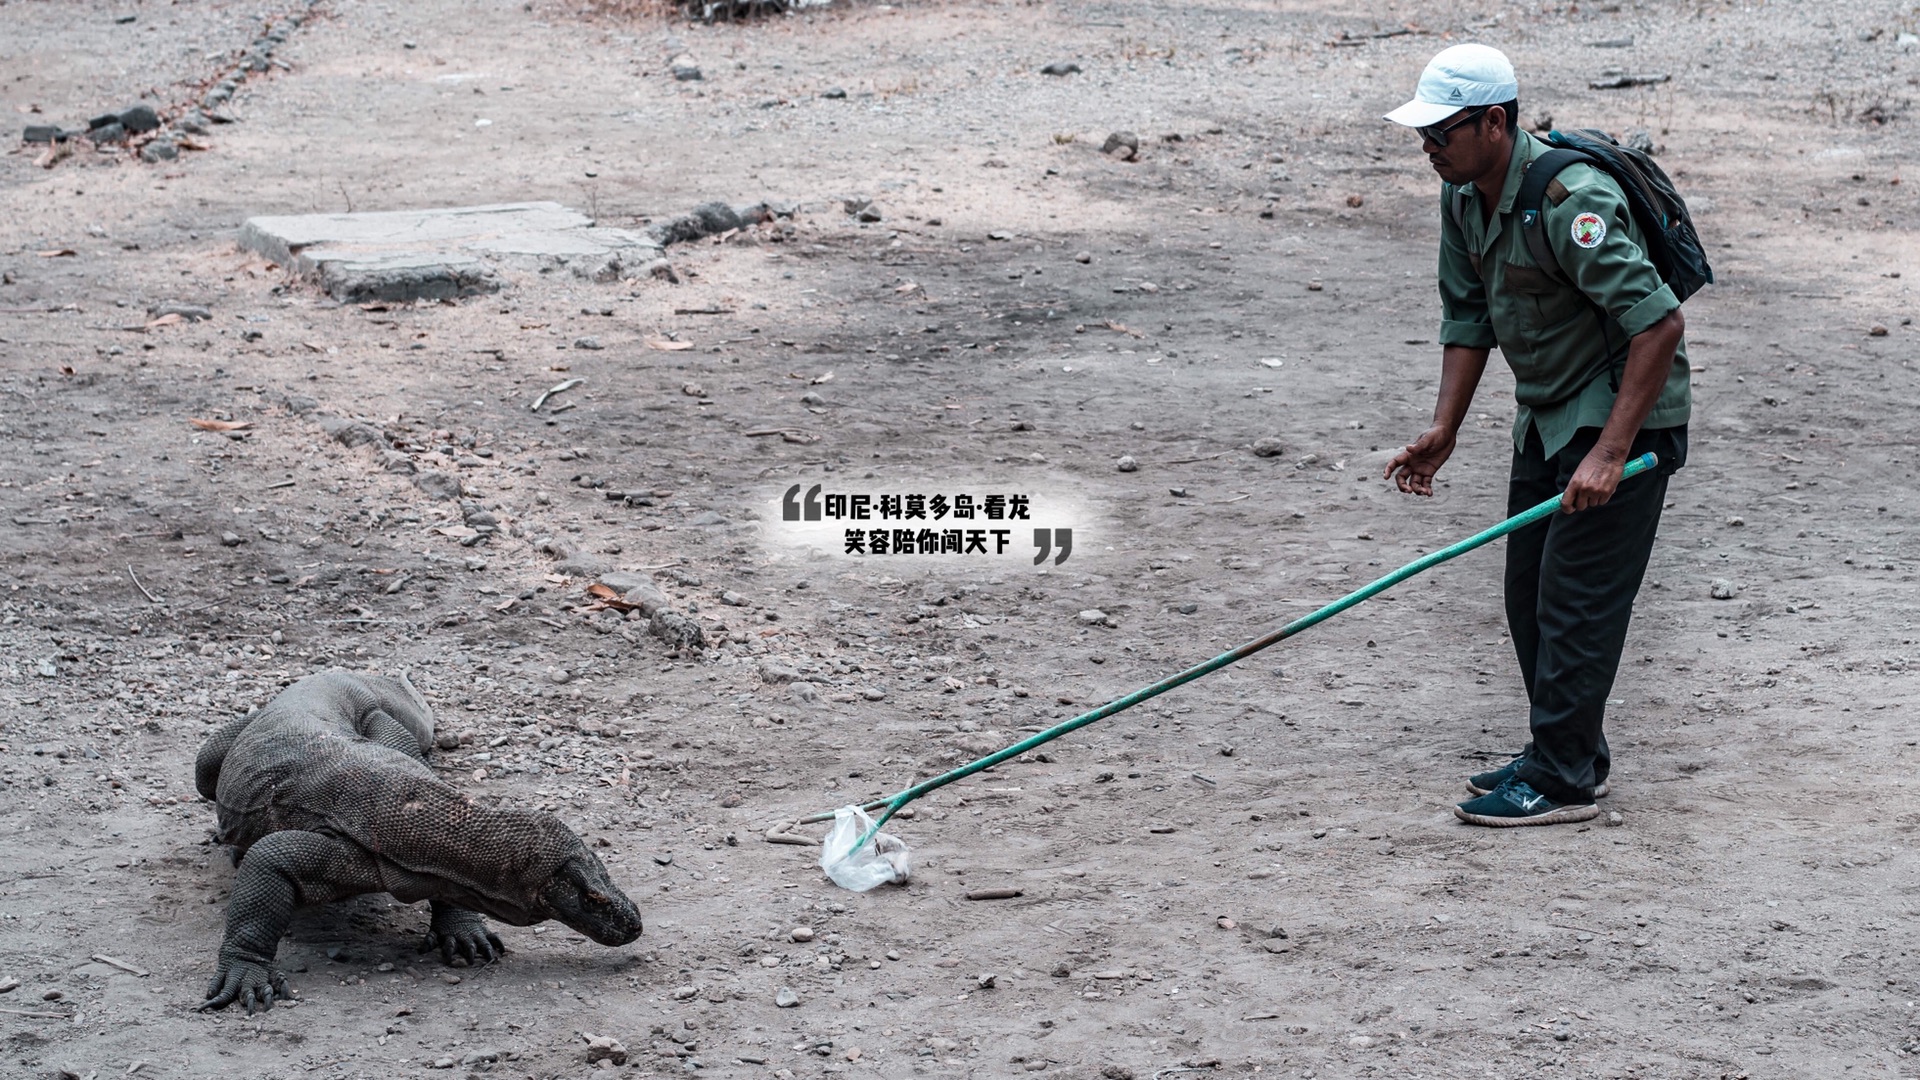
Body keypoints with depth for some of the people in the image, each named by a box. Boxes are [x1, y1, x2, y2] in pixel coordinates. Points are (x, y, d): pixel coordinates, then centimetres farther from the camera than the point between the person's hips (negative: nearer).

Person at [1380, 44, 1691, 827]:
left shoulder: (1568, 200, -28)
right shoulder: (1464, 197, 0)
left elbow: (1659, 324, -31)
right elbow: (1468, 316, 11)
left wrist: (1610, 454, -32)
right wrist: (1443, 431, 3)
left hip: (1625, 412, -9)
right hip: (1549, 413, 9)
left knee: (1577, 597, -9)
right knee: (1529, 593, 13)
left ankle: (1563, 783, -2)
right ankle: (1568, 757, 24)